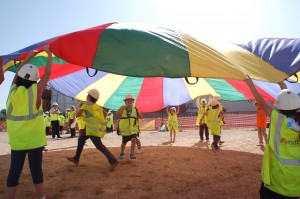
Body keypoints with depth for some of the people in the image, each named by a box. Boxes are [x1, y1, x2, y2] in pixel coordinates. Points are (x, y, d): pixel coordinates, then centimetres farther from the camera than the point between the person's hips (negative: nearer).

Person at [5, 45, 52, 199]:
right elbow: (48, 73, -6)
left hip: (16, 139, 4)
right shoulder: (35, 91, -10)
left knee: (15, 170, 10)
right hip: (34, 138, -4)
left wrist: (28, 57, 22)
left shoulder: (13, 90, 1)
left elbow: (18, 74, 17)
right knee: (36, 168, 6)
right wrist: (49, 54, 4)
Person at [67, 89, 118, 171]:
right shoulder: (96, 105, 18)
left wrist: (78, 106, 8)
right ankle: (76, 159, 32)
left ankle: (113, 161, -23)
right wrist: (100, 121, 23)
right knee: (81, 139, 21)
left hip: (94, 127, -9)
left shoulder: (86, 104, -4)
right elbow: (105, 113, 20)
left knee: (99, 145, -15)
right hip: (95, 127, 9)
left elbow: (77, 114, -7)